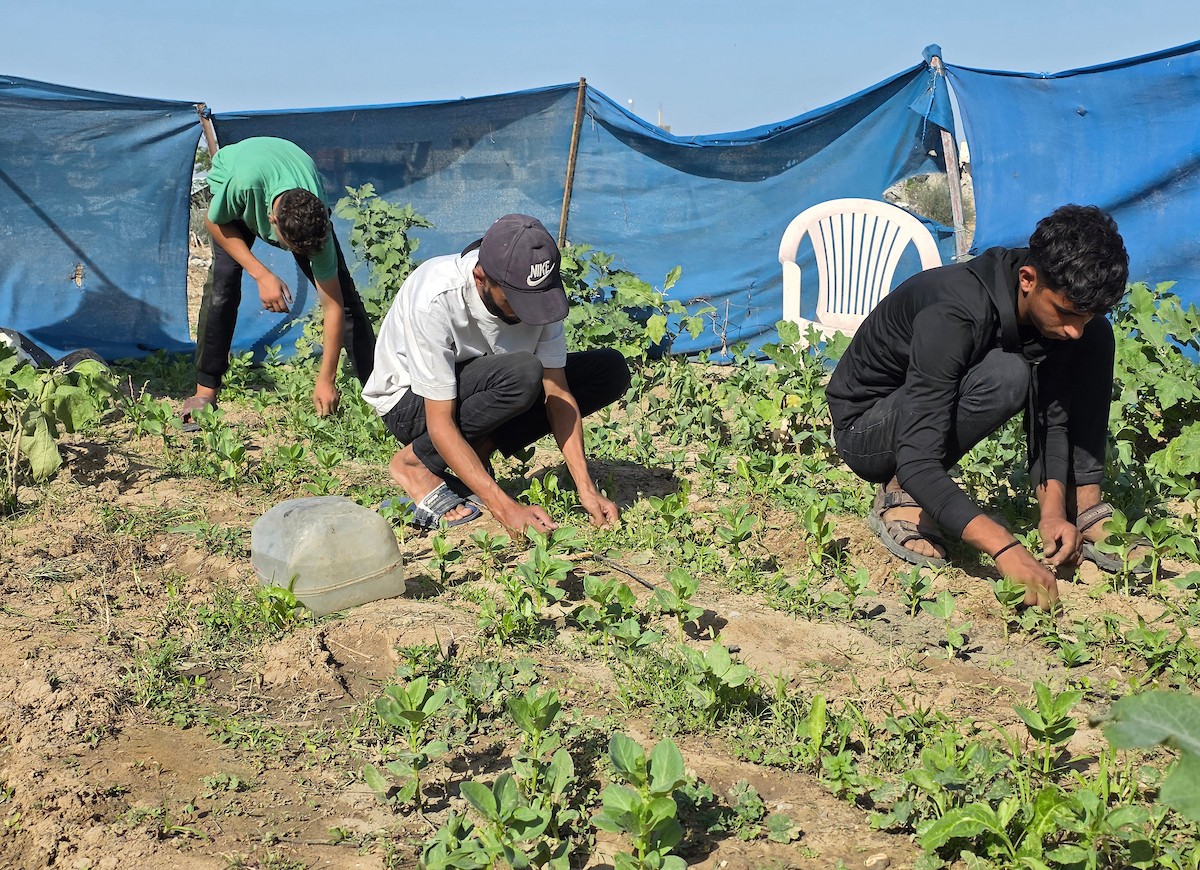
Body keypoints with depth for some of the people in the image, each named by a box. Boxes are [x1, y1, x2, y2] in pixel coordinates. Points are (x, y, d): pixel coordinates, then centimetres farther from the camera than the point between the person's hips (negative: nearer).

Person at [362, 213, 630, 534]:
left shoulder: (538, 290, -19)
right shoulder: (434, 300, -34)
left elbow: (557, 392, -15)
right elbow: (440, 425, -33)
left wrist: (586, 488, -24)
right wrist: (506, 508, -40)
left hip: (480, 388, 6)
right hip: (408, 401, -6)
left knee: (611, 370, -10)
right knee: (521, 373, -36)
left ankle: (479, 450, -7)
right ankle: (414, 463, -14)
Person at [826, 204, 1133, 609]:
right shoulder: (953, 315, -36)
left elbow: (1052, 416, -8)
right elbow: (918, 462, -41)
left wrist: (1053, 508, -25)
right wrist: (1005, 549, -49)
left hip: (943, 405, 7)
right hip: (866, 431, -7)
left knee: (1098, 340, -9)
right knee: (1005, 375, -36)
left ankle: (1082, 506, -7)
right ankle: (901, 498, -17)